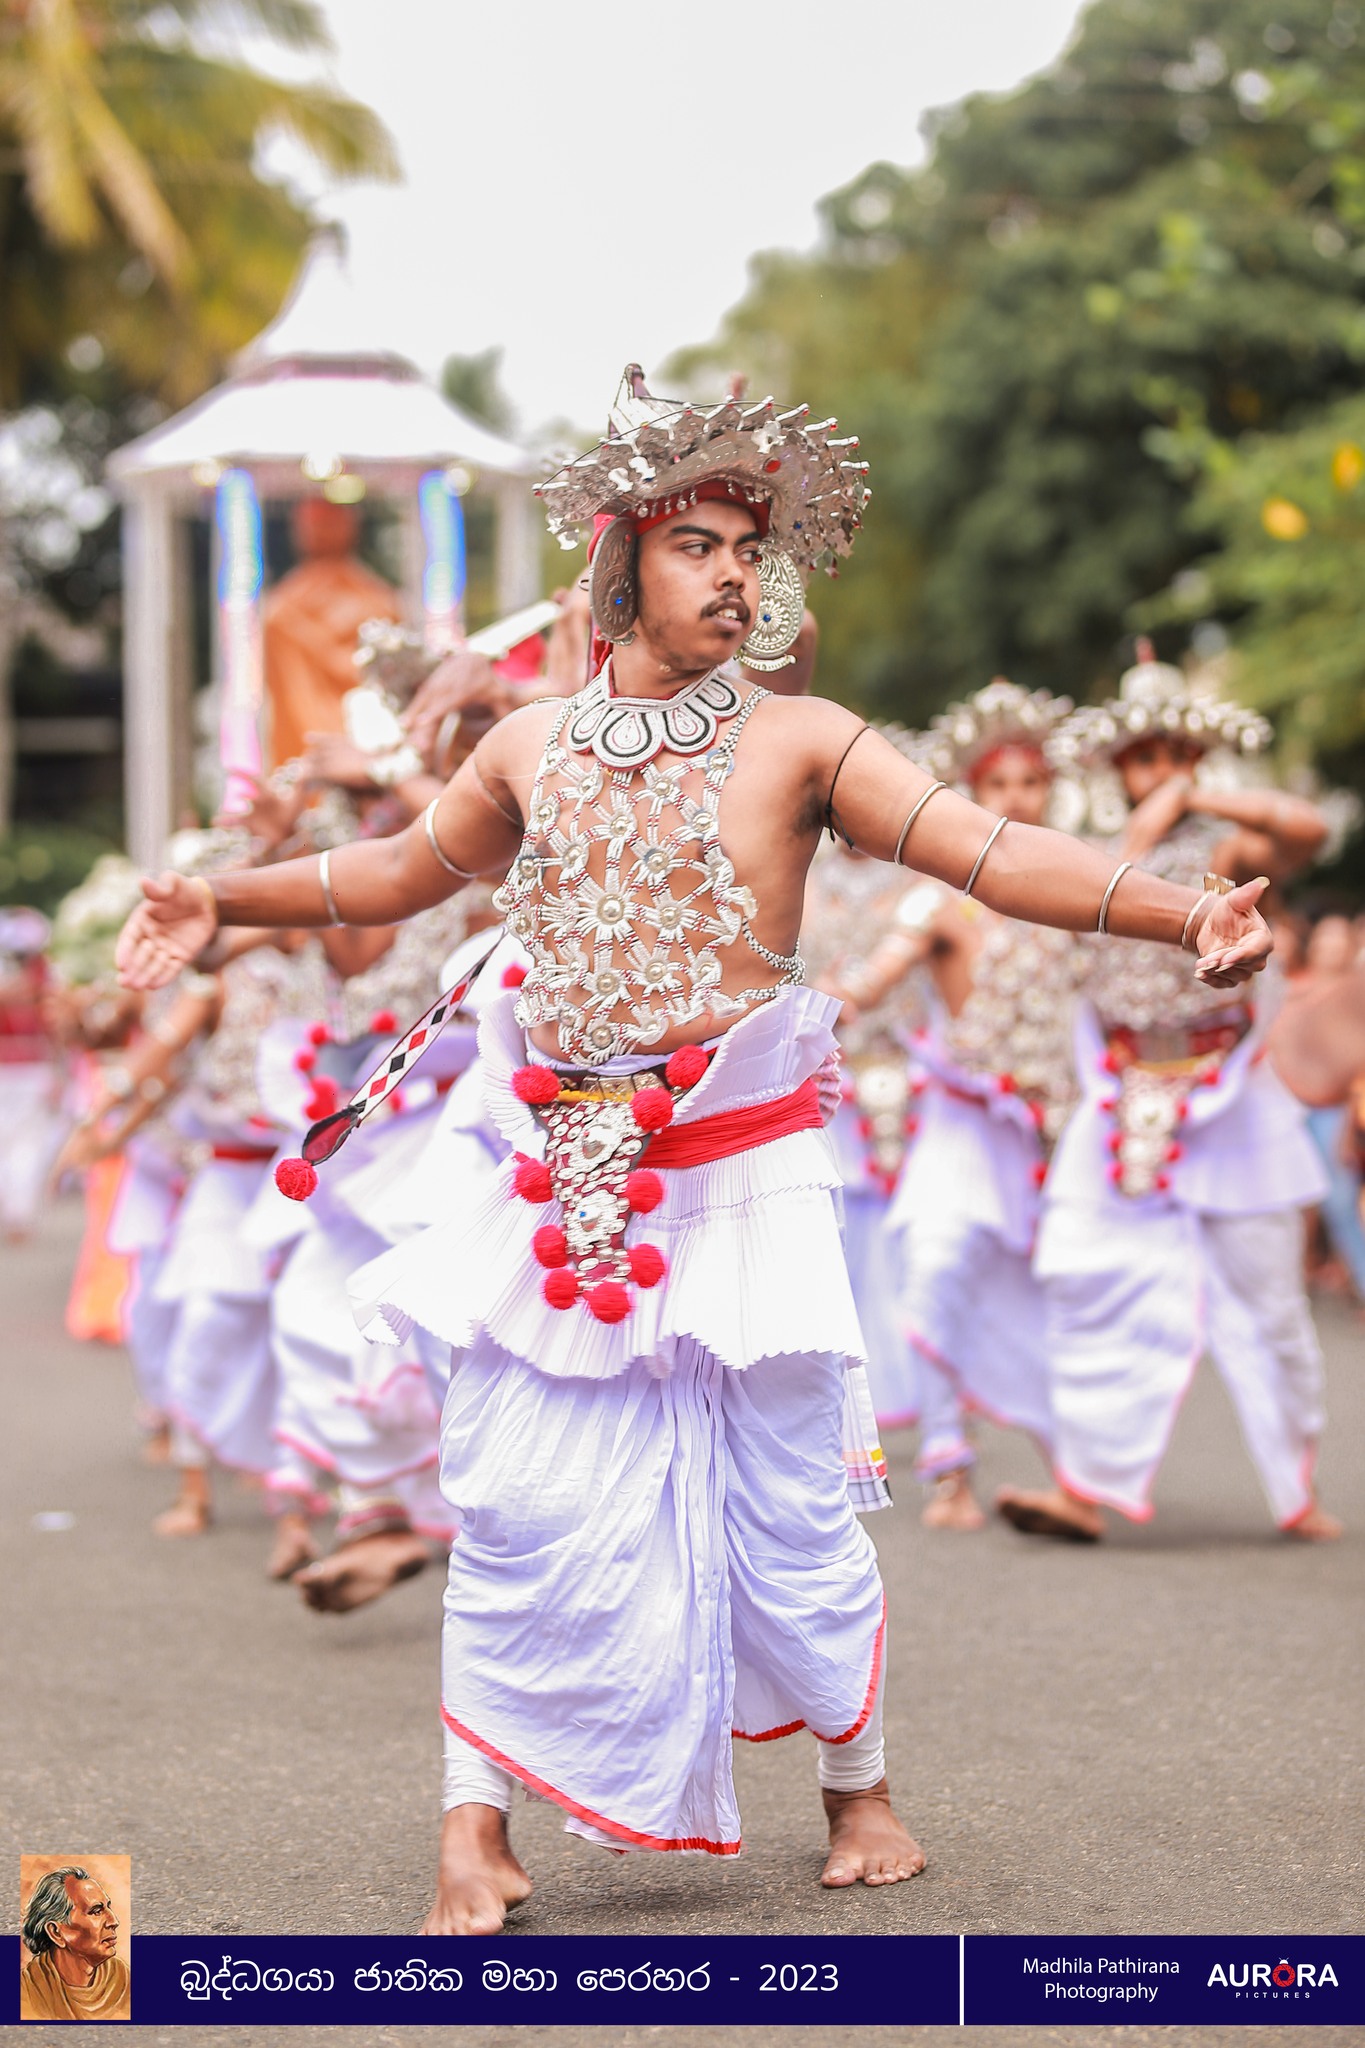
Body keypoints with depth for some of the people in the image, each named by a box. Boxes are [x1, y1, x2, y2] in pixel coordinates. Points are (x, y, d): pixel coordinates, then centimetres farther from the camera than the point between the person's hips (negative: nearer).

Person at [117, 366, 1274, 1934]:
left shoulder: (796, 741, -2)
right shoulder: (531, 747, 8)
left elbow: (988, 851, -10)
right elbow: (409, 868, 25)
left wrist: (1182, 910, -23)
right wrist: (225, 903, 18)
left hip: (739, 1180, -2)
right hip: (561, 1184, 2)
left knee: (787, 1506, 4)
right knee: (510, 1503, 0)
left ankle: (857, 1792, 24)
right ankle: (477, 1831, 10)